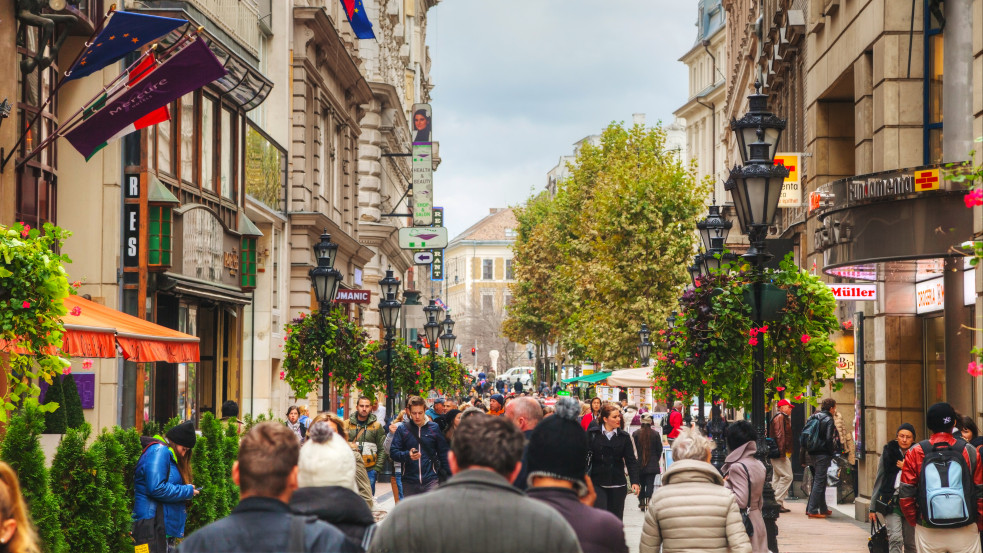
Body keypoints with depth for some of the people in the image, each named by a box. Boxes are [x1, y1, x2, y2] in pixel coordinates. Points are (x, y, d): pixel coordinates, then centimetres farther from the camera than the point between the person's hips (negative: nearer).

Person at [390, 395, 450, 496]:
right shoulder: (402, 429, 3)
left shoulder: (434, 428, 4)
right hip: (409, 482, 1)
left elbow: (443, 453, 8)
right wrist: (407, 455, -18)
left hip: (431, 480, -1)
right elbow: (393, 452, 1)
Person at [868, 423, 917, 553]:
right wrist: (873, 507, 10)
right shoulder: (888, 453, 5)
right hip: (891, 502, -1)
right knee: (895, 539, -15)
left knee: (910, 542, 5)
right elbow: (879, 480, 10)